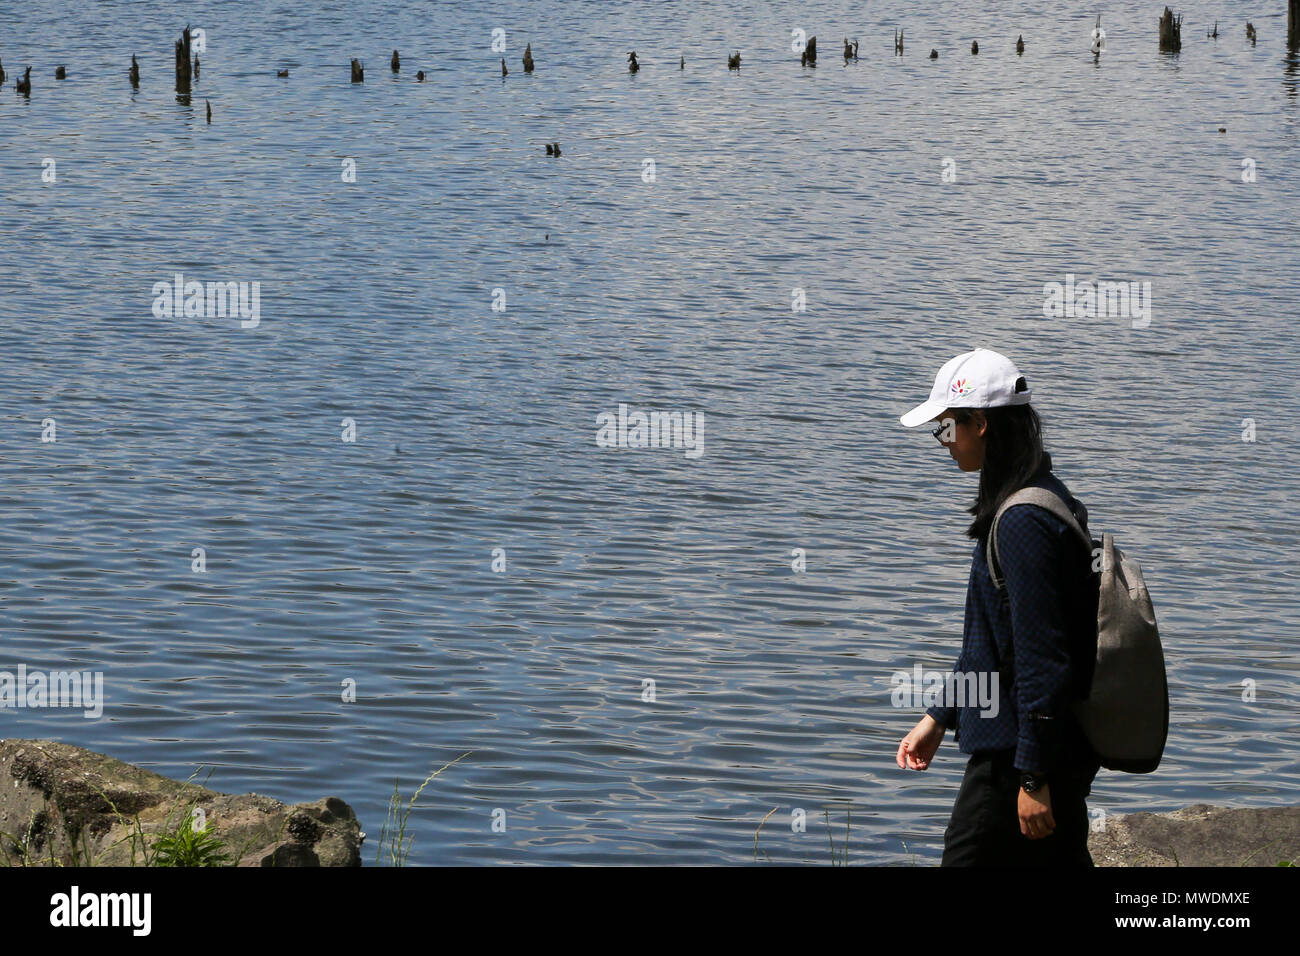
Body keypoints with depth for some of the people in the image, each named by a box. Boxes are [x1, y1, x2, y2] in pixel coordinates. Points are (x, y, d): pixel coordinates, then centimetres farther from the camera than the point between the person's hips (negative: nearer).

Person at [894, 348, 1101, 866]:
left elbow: (1042, 655, -22)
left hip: (1023, 753, -10)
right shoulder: (1046, 501, 14)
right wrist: (939, 716, 24)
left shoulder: (1024, 522, -19)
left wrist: (1034, 777, -21)